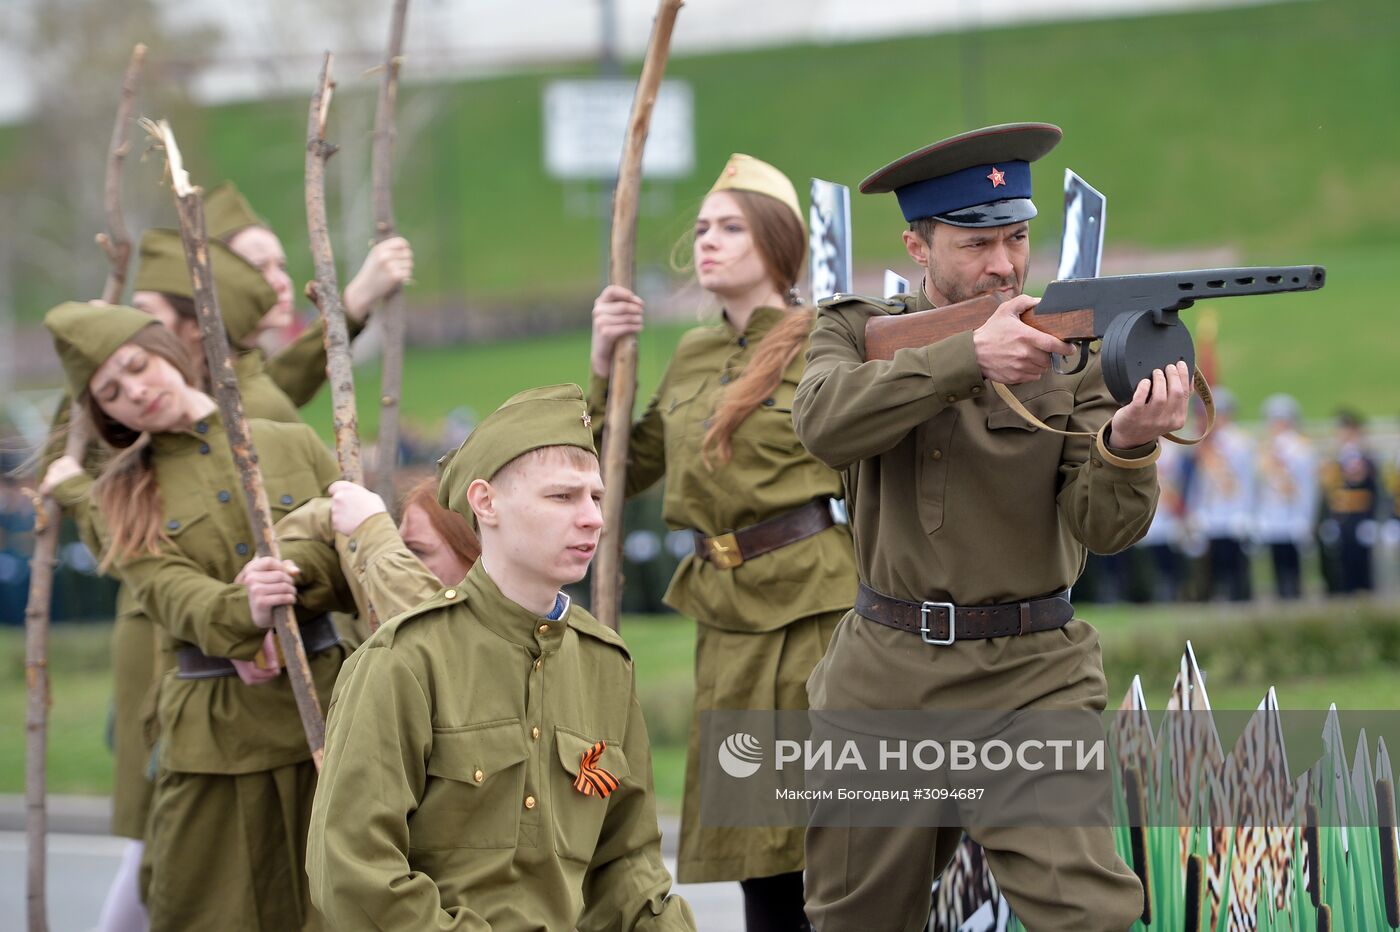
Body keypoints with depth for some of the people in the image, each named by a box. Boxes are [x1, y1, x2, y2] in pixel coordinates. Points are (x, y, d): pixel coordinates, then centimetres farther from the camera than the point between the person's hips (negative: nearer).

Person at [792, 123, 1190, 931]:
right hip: (887, 674, 2)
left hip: (1032, 678, -2)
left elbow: (1104, 526, -12)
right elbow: (828, 423, -21)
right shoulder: (859, 333, 2)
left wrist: (1130, 439, -35)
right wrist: (969, 356, -34)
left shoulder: (1073, 348, -1)